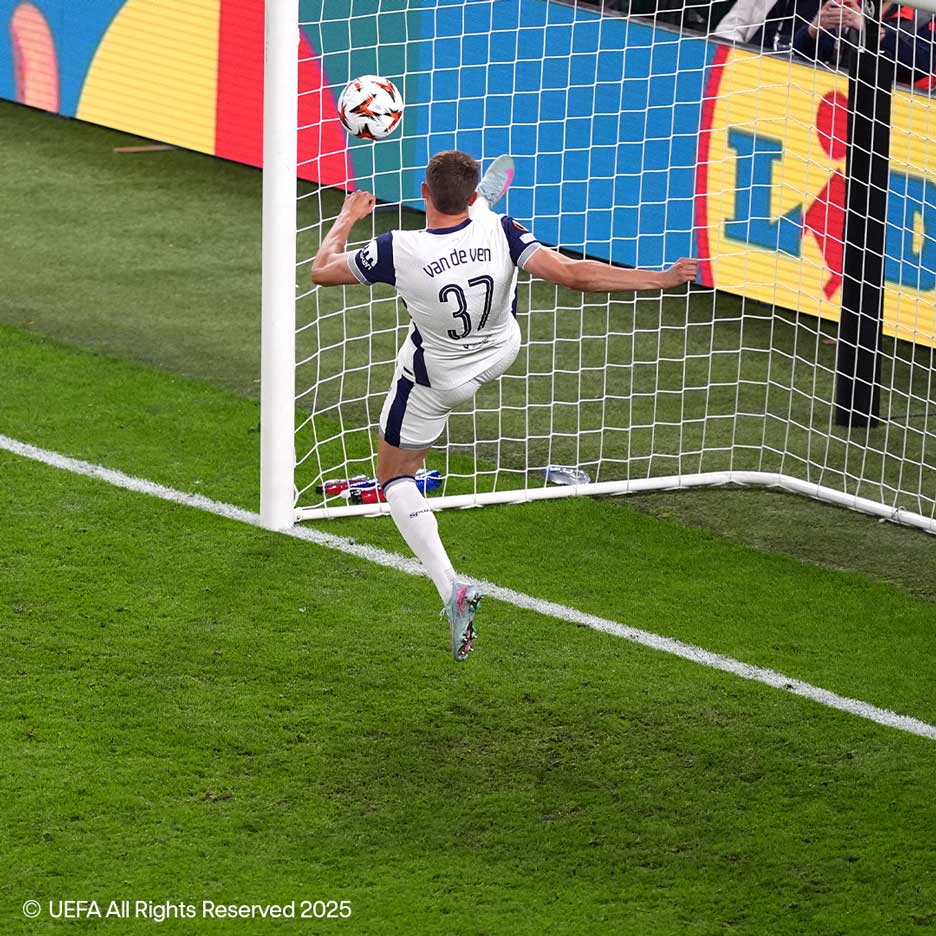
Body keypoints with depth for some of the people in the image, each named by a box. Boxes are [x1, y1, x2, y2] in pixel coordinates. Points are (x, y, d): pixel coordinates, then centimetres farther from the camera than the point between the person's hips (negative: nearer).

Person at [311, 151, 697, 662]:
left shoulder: (399, 251, -35)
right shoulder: (499, 232, -31)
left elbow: (322, 270, -19)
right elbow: (574, 275, -34)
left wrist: (347, 216, 1)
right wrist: (659, 279, -28)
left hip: (435, 380, -3)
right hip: (501, 351, 3)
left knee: (395, 478, 14)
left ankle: (450, 587, -5)